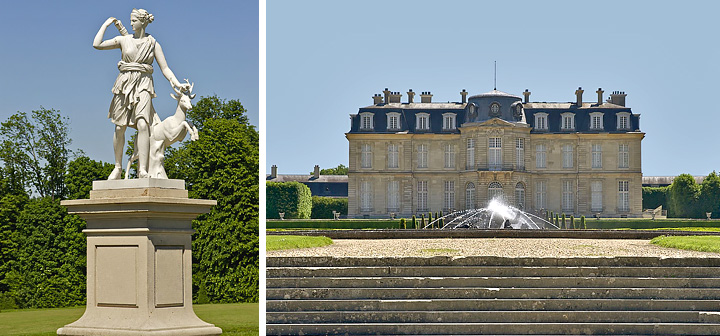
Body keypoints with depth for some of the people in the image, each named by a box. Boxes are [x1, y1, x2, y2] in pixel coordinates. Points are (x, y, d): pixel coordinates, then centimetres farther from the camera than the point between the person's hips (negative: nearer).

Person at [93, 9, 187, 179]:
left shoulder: (153, 43, 8)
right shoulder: (123, 40, 11)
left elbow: (165, 68, 8)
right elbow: (97, 44, 4)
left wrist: (176, 83, -8)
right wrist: (106, 24, 10)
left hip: (143, 85, -2)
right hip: (124, 84, 2)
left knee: (143, 125, -20)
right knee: (120, 128, 2)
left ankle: (142, 170, -23)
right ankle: (118, 167, 18)